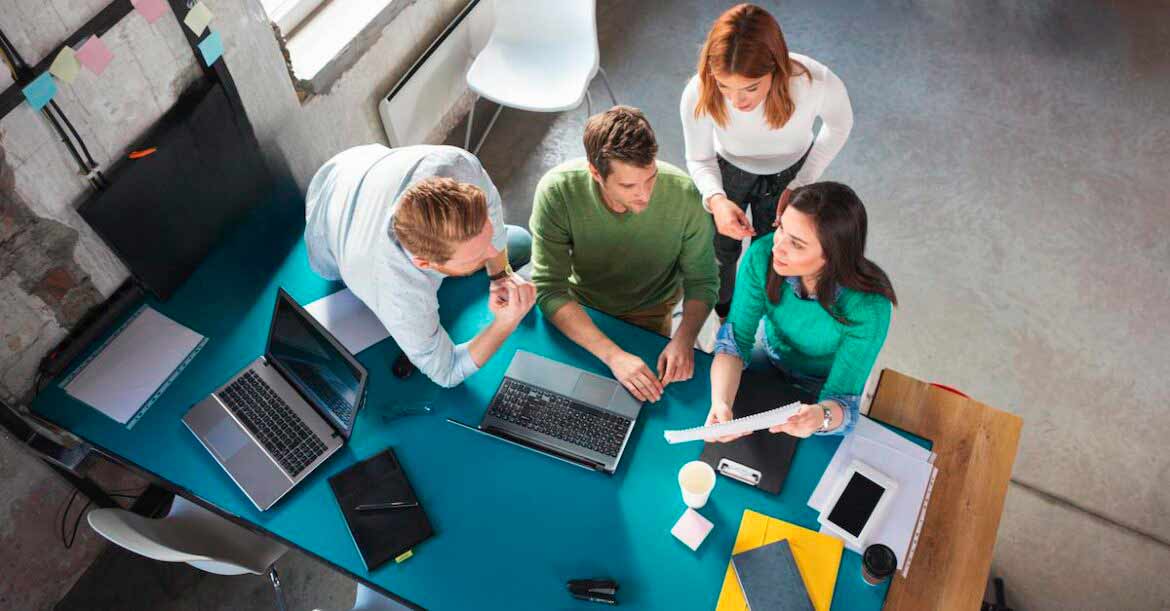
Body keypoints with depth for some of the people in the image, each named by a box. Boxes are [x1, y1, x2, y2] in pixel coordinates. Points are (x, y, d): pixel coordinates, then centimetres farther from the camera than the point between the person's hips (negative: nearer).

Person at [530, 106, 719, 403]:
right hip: (578, 309, 1)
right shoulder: (557, 191, -31)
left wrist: (684, 338, -33)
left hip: (649, 312, 0)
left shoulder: (684, 194, -28)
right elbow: (549, 290, -30)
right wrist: (613, 354, -41)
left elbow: (701, 281, -14)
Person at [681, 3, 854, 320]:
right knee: (721, 252, 20)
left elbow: (839, 126, -13)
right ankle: (724, 314, 55)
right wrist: (716, 199, -37)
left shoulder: (819, 84, -40)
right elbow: (699, 159, -17)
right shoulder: (698, 94, -39)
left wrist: (801, 184, -19)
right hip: (728, 171, 0)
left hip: (789, 172, 0)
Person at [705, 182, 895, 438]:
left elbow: (842, 399, -30)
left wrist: (821, 416, -55)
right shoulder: (762, 256, -29)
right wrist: (721, 402, -42)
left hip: (820, 394, -2)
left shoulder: (868, 308, -35)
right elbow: (734, 339, -23)